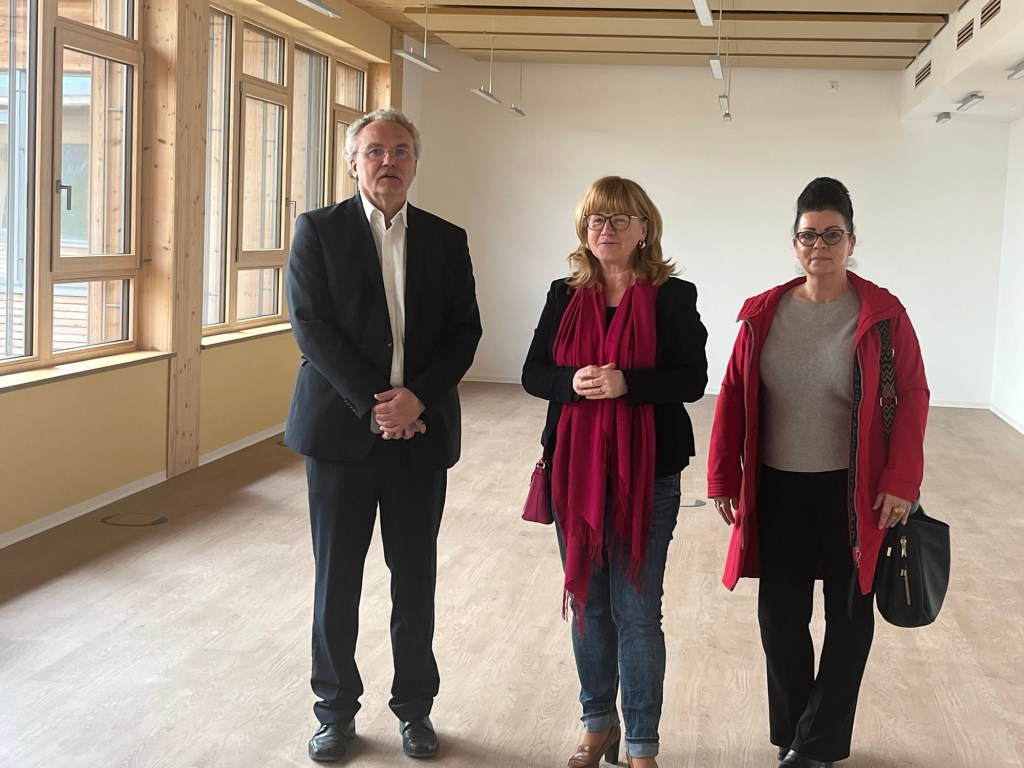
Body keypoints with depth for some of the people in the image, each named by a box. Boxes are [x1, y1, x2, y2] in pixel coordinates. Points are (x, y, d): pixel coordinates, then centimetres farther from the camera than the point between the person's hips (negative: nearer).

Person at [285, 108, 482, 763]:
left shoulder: (447, 240, 8)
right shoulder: (318, 230, 0)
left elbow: (464, 331, 3)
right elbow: (311, 324, -9)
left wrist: (417, 398, -13)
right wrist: (373, 406, -15)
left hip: (420, 431, 2)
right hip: (342, 428, -2)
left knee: (416, 580, 9)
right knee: (336, 579, 7)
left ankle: (415, 707, 25)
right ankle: (337, 709, 23)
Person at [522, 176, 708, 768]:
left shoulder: (674, 297, -4)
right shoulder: (565, 296, 6)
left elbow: (693, 379, -9)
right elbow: (533, 373, 4)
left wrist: (625, 382, -23)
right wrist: (572, 381, -17)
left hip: (647, 475, -3)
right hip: (575, 470, 4)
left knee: (637, 612, 2)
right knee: (587, 602, 14)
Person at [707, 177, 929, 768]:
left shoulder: (882, 314, -7)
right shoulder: (763, 314, 0)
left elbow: (912, 399, -7)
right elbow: (734, 399, 3)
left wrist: (900, 483, -13)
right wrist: (724, 477, 2)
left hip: (853, 491, -2)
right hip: (778, 489, 2)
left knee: (849, 615, 8)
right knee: (780, 614, 8)